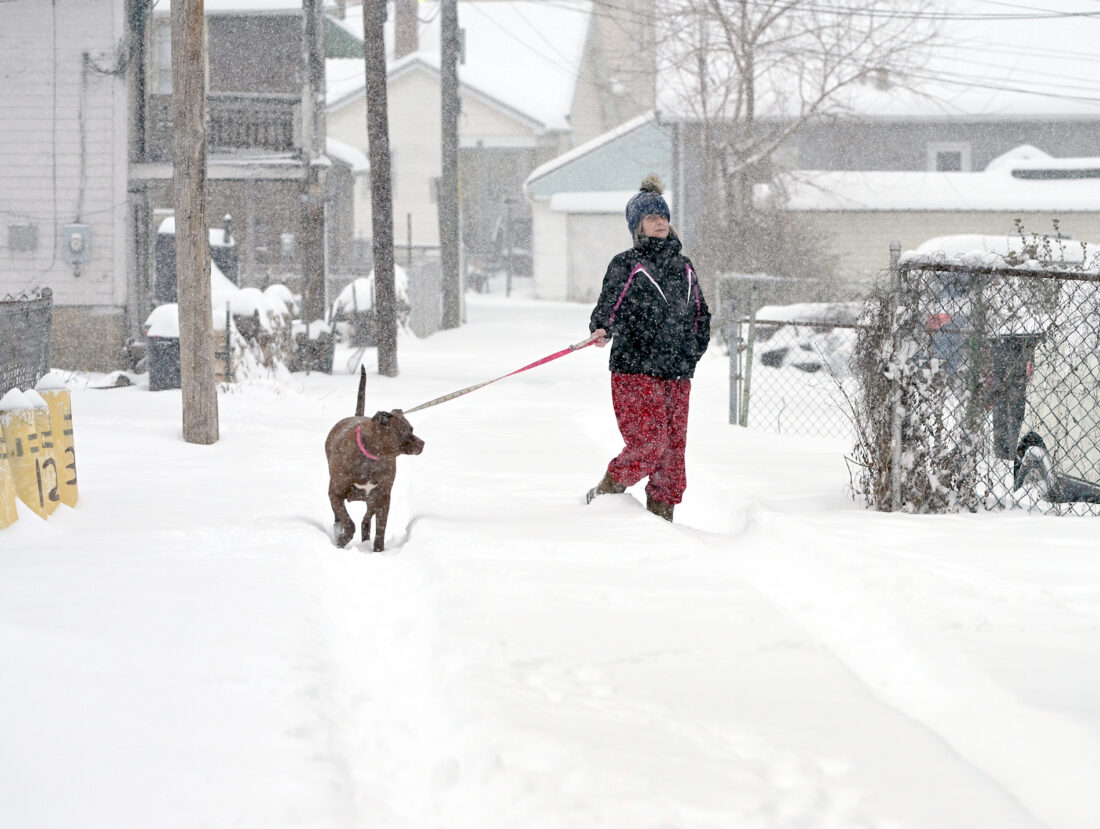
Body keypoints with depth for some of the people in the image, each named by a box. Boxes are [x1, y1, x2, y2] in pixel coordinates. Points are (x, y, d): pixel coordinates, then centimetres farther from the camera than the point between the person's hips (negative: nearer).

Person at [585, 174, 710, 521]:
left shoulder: (684, 267, 17)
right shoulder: (625, 265, 0)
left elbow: (701, 315, 25)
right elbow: (608, 307, -7)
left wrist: (692, 353, 15)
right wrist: (601, 330, -28)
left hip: (677, 375, 5)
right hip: (635, 372, -5)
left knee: (673, 448, 3)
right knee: (648, 444, -14)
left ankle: (662, 514, 11)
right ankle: (604, 495, 5)